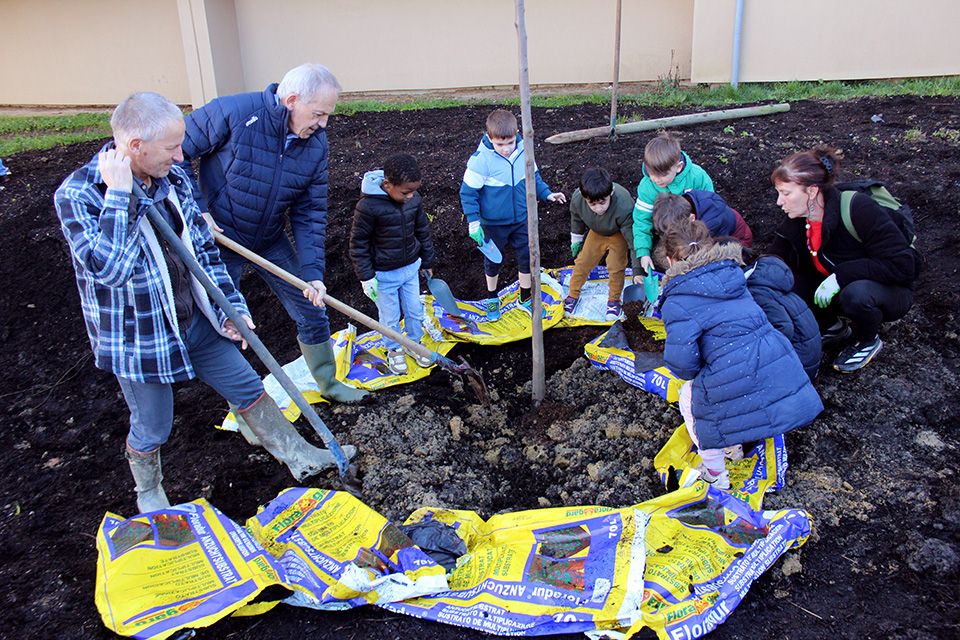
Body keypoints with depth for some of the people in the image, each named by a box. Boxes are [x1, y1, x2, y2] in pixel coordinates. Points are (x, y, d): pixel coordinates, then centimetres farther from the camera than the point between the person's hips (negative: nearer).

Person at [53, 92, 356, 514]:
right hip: (138, 340, -5)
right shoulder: (77, 195, -21)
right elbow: (109, 269, -34)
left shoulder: (172, 177, -2)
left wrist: (229, 307, 4)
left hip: (195, 320, 6)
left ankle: (298, 455, 32)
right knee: (151, 428, 13)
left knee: (247, 387, 14)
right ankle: (149, 494, 43)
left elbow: (203, 248, 6)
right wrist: (118, 194, -32)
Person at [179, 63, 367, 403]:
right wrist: (196, 209, -22)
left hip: (271, 241, 4)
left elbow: (310, 213, -7)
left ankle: (328, 383, 31)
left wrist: (312, 270, -15)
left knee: (311, 309, 9)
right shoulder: (231, 114, -26)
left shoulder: (316, 145, -10)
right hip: (217, 237, -4)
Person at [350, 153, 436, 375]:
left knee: (415, 311, 19)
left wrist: (427, 261, 15)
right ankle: (394, 350, 39)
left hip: (411, 268, 5)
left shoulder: (414, 200, -9)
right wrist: (366, 276, -13)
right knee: (390, 317, 13)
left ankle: (414, 343, 44)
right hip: (384, 274, -4)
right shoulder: (368, 206, -25)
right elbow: (358, 242, -15)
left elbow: (422, 231, 7)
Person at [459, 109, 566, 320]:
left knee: (526, 256, 13)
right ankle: (492, 298, 38)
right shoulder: (481, 160, -23)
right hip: (493, 223, -4)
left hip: (521, 219, 4)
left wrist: (546, 194, 3)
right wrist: (473, 222, -16)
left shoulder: (523, 152, -9)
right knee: (493, 260, 15)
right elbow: (468, 192, -15)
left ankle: (526, 298, 33)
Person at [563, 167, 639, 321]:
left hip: (620, 233, -3)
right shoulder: (577, 199, -33)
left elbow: (634, 239, -33)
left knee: (615, 265, -13)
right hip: (596, 232, 3)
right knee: (583, 261, 1)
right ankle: (573, 295, 24)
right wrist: (576, 241, 9)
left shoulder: (624, 208, -44)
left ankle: (614, 300, 12)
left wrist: (637, 270, -30)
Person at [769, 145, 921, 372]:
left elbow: (902, 265, -29)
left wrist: (840, 276, -34)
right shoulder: (795, 223, -9)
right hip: (834, 289, 5)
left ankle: (868, 341, -4)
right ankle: (832, 327, 8)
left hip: (890, 291, -5)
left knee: (855, 294, -40)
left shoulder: (859, 209, -27)